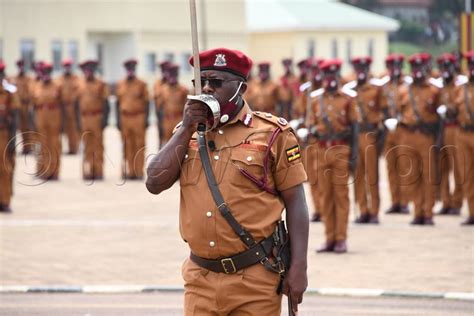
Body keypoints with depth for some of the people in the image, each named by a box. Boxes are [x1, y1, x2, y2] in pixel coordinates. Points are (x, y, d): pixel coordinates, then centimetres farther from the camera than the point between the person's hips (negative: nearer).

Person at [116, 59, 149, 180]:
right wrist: (118, 119, 7)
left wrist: (146, 119, -5)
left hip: (138, 118, -3)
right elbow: (118, 102, 12)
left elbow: (147, 102, 1)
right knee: (128, 147, 5)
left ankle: (138, 172, 0)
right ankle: (130, 171, 10)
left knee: (139, 146, -3)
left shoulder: (141, 84, 1)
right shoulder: (120, 84, 9)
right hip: (125, 118, 3)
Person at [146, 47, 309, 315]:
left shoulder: (271, 132, -2)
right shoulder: (187, 132, 12)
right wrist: (187, 129, -5)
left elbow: (295, 201, -3)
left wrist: (299, 267, -9)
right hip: (201, 281, 4)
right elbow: (155, 184, 1)